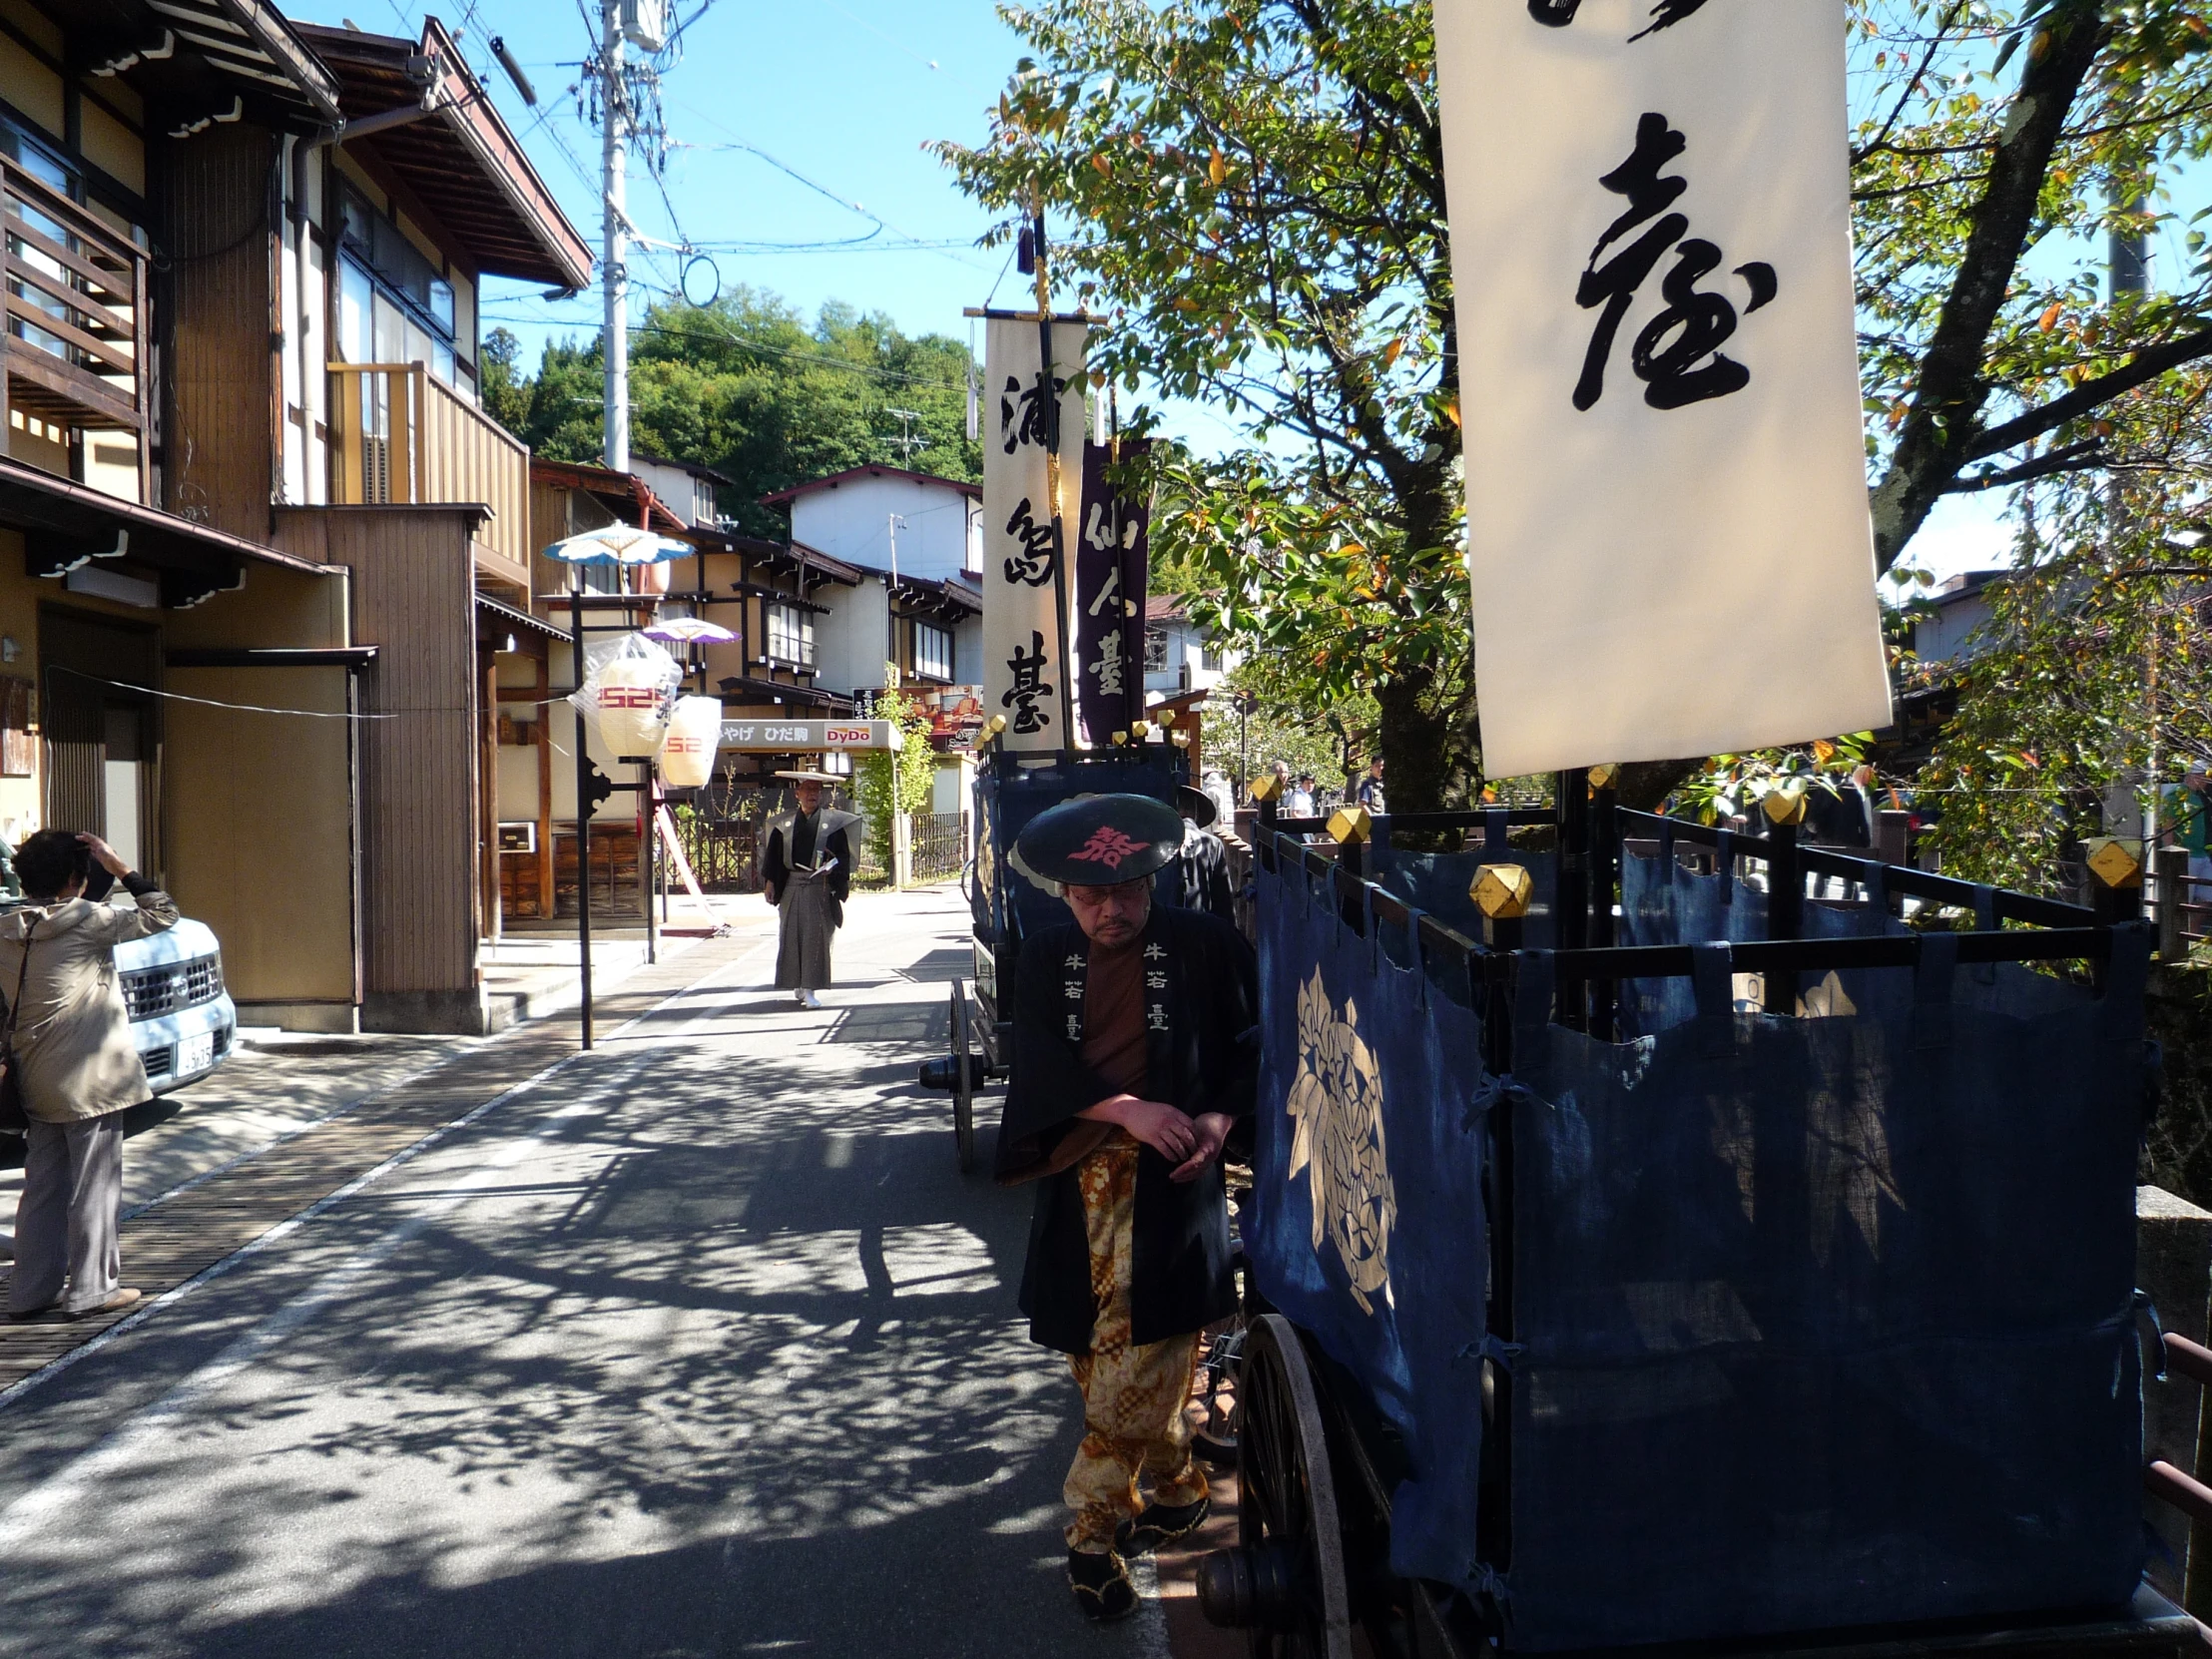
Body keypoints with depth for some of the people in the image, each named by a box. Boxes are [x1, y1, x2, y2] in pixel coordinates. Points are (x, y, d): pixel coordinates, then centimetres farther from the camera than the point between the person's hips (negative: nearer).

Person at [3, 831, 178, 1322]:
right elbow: (162, 915, -8)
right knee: (94, 1184, 1)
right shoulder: (87, 920, -12)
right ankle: (91, 1289, 6)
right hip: (90, 1079, -7)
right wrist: (120, 869, -5)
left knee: (43, 1184, 14)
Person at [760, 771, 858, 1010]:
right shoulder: (784, 824, 8)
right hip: (792, 886, 3)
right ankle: (798, 985, 19)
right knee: (791, 935, 5)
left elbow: (843, 855, 1)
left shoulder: (832, 823, 2)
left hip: (820, 888, -2)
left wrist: (832, 870, -16)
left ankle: (810, 990, -2)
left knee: (815, 937, -5)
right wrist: (769, 881, 3)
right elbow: (773, 855, 11)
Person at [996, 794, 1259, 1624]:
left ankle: (1094, 1536, 6)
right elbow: (1039, 1063, -4)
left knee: (1136, 1360, -7)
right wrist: (1132, 1111, -16)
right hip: (1078, 1180, 4)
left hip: (1168, 1181, -3)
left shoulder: (1203, 945, 1)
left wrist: (1219, 1119, -8)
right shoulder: (1046, 957, 8)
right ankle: (1176, 1488, 31)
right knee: (1103, 1357, 11)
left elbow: (1251, 1043, 8)